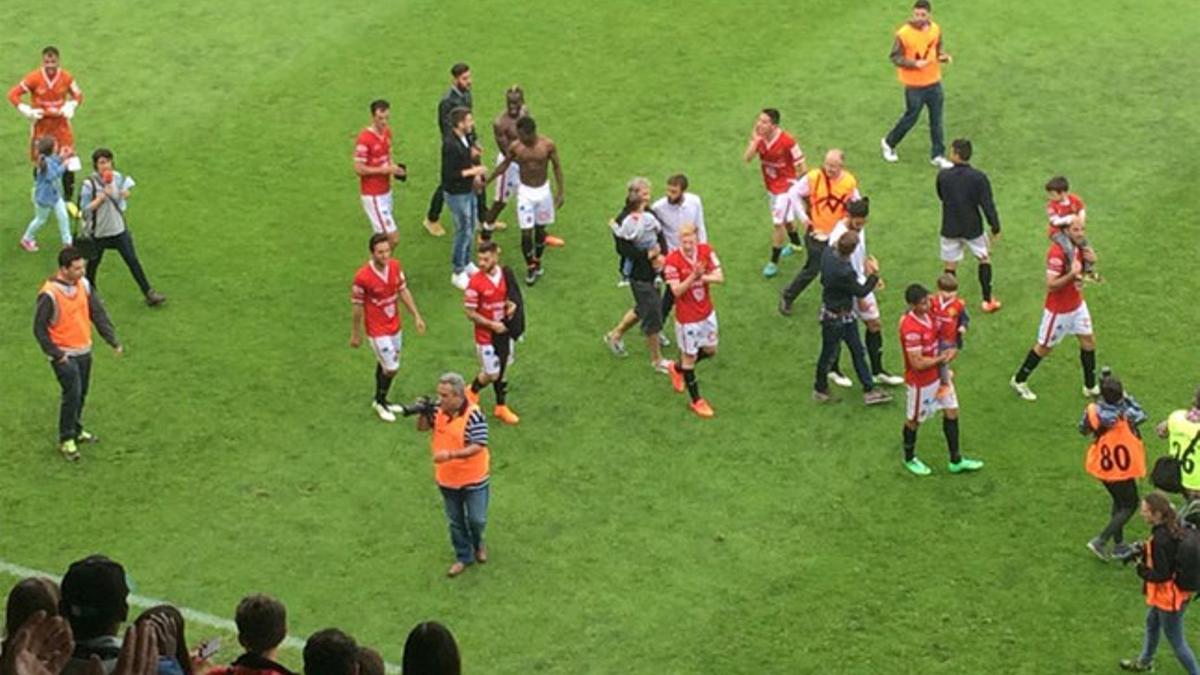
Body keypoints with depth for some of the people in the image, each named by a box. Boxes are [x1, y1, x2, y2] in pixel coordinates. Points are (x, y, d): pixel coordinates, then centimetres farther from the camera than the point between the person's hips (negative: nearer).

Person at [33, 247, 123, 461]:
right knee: (72, 394, -10)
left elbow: (98, 314, 6)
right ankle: (66, 440, 4)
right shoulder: (49, 294, -21)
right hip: (64, 354, -7)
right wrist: (55, 354, -15)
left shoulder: (84, 285, -1)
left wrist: (113, 341, 1)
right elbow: (39, 328, -14)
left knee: (81, 395, 16)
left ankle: (76, 430, 35)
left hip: (84, 351, 7)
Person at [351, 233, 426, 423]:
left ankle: (380, 400, 41)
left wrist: (416, 316, 6)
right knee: (391, 368, -1)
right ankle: (380, 402, 24)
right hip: (377, 330, -6)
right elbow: (356, 307, -15)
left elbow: (403, 291, 6)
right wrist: (355, 334, -6)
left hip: (394, 326, 6)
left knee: (384, 364, 21)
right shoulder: (362, 277, -26)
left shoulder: (395, 266, -8)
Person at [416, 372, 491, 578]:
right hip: (447, 478, 5)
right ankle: (463, 557, 35)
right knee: (455, 521, 17)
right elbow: (422, 427, 4)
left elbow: (478, 446, -28)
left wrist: (450, 454, -37)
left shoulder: (474, 415, -26)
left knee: (476, 519, 10)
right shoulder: (439, 409, -8)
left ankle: (477, 543, 43)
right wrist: (423, 414, -18)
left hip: (472, 479, -5)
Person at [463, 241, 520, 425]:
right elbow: (470, 313, -15)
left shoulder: (505, 274, -5)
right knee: (491, 374, 2)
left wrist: (511, 305, -10)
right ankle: (472, 393, 32)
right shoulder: (476, 282, -21)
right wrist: (492, 325, -20)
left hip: (504, 331, 5)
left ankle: (501, 406, 32)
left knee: (503, 370, 16)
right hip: (486, 335, -5)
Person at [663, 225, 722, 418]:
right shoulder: (672, 260, -22)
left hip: (707, 312, 5)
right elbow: (676, 290, -25)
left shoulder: (706, 251, -9)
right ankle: (696, 401, 21)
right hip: (687, 317, -5)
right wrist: (693, 277, -39)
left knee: (710, 351, 19)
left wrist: (701, 277, -29)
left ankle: (677, 368, 45)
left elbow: (719, 277, -12)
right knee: (689, 356, 7)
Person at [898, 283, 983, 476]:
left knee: (951, 411, 14)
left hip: (937, 375, 9)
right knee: (914, 420, 12)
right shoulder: (911, 329, -32)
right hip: (920, 382, -9)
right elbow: (917, 363, -30)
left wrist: (945, 355, -3)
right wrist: (943, 358, -17)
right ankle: (909, 459, 36)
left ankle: (956, 460, 26)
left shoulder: (927, 315, -4)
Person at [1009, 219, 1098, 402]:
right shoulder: (1057, 253, -28)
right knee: (1045, 346, 7)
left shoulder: (1078, 246, -2)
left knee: (1088, 340, 8)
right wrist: (1072, 274, -39)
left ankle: (1090, 386, 22)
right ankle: (1019, 381, 25)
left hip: (1077, 305, 8)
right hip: (1059, 309, -8)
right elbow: (1051, 285, -28)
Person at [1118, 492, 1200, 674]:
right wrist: (1143, 551, 0)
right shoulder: (1175, 527, -8)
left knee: (1176, 641, 8)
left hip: (1168, 596, -10)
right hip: (1180, 589, 10)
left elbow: (1160, 575, -29)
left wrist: (1140, 567, -14)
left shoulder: (1160, 540, -34)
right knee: (1152, 623, 32)